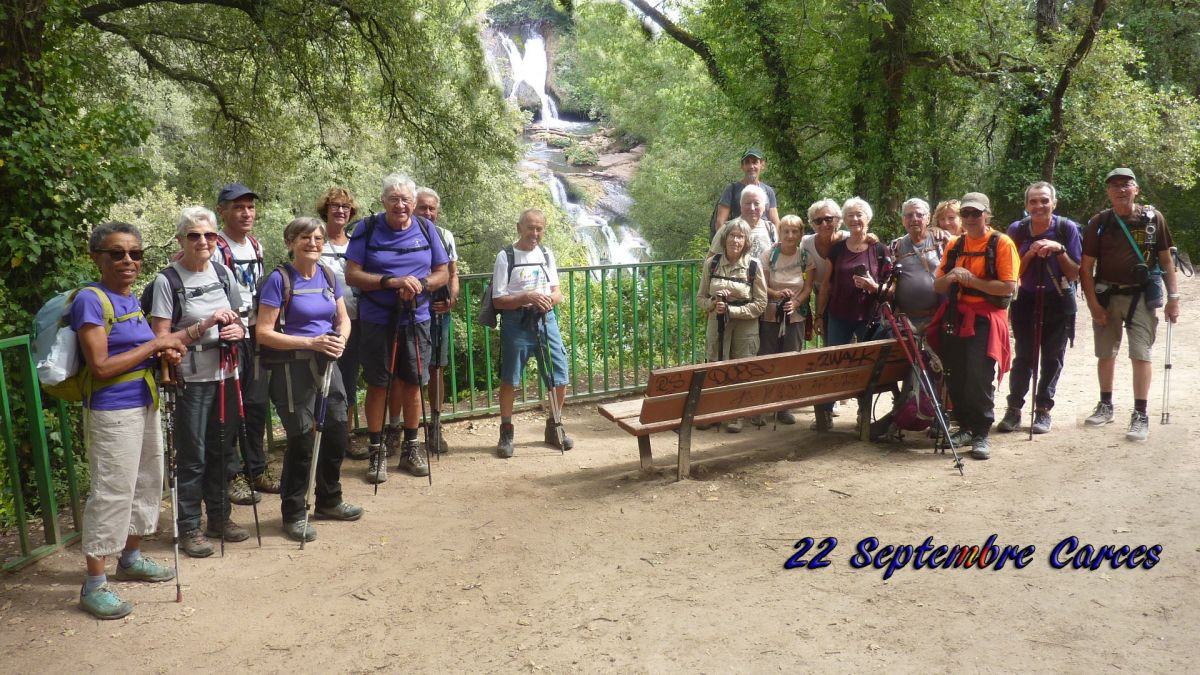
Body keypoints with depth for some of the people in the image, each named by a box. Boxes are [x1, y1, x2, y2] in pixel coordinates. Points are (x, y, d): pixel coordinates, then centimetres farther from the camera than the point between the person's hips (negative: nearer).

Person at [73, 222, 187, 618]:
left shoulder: (132, 299, 10)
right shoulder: (90, 300, -14)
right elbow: (100, 366, -20)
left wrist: (166, 355, 2)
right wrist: (155, 345, -16)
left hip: (145, 405, 9)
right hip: (112, 412, -9)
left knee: (146, 484, 18)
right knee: (111, 493, -4)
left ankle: (131, 558, 35)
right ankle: (94, 585, 7)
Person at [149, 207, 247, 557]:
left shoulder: (223, 272, 6)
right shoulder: (168, 279, -9)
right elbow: (161, 338, -11)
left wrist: (237, 330, -4)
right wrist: (204, 325, -21)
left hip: (226, 374, 5)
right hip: (191, 379, -5)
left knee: (222, 449, 14)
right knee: (192, 455, 2)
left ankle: (219, 515, 29)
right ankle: (189, 527, 15)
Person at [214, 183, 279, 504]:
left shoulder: (256, 246, 13)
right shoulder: (215, 249, -12)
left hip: (254, 334, 7)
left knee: (257, 403, 12)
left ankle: (257, 469, 24)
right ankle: (231, 476, 9)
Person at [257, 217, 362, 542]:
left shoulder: (328, 276, 6)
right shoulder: (279, 279, -11)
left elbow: (343, 318, 15)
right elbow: (264, 333, -14)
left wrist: (340, 339, -8)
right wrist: (311, 342, -20)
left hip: (326, 364, 6)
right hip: (293, 367, -6)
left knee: (338, 433, 12)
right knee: (302, 440, -1)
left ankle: (329, 500, 34)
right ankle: (294, 514, 17)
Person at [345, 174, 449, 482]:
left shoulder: (426, 229, 3)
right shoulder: (367, 229, -4)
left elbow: (442, 272, 7)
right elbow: (352, 274, -9)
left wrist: (420, 285, -14)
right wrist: (393, 281, -21)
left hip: (416, 319, 3)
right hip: (377, 320, -2)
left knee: (413, 383, 9)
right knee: (378, 385, 3)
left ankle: (410, 448, 24)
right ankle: (376, 452, 16)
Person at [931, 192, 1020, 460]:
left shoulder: (1001, 243, -2)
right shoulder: (955, 245, 15)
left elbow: (1008, 287, -12)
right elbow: (938, 286, 14)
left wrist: (971, 280, -16)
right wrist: (950, 277, -8)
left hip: (986, 318, -5)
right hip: (956, 317, 5)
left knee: (979, 376, -13)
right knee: (955, 377, 5)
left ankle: (981, 434, -3)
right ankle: (965, 427, 20)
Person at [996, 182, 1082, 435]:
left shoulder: (1067, 228, -8)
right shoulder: (1017, 230, -5)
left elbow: (1075, 274, -8)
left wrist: (1059, 250, -22)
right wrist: (1030, 253, -19)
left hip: (1059, 302, 0)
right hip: (1026, 300, 0)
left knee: (1052, 358, 5)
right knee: (1024, 357, -3)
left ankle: (1043, 410, 18)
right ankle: (1014, 409, 8)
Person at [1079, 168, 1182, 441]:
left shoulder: (1153, 218, -1)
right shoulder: (1099, 222, -1)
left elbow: (1165, 259, 5)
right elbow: (1086, 267, 0)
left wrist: (1173, 297, 1)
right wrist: (1093, 304, -6)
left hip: (1141, 295, -2)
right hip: (1107, 295, 2)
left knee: (1141, 355, -6)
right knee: (1105, 354, 11)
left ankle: (1141, 416, 0)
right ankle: (1105, 406, 27)